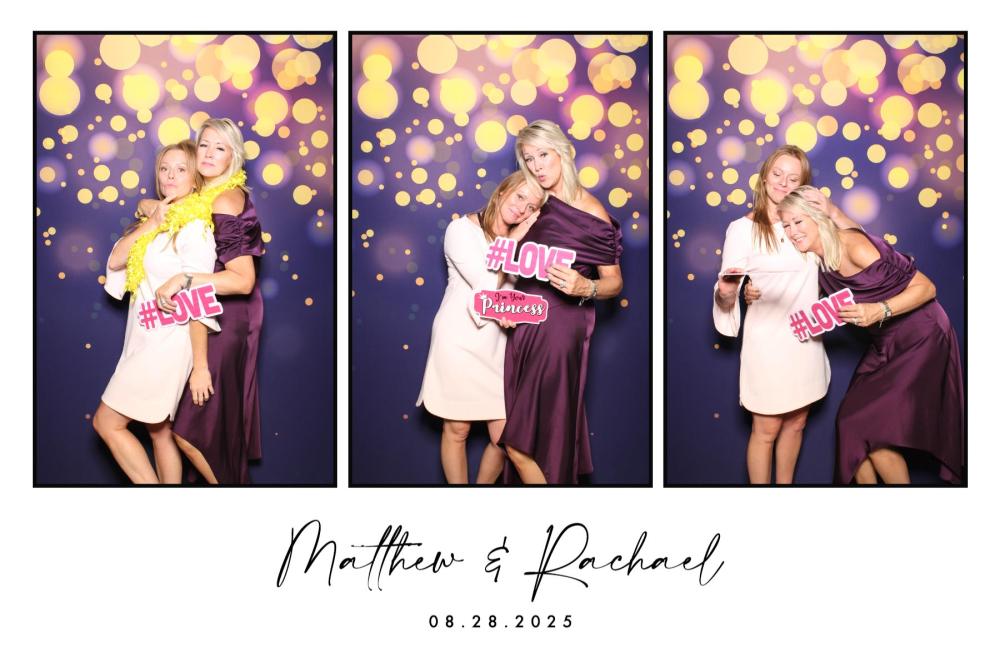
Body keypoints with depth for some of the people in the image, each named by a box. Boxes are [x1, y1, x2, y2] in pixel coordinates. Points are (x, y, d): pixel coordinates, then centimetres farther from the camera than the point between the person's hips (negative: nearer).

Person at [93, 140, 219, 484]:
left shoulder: (193, 226, -13)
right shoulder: (157, 220, 13)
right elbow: (115, 260, 2)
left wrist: (200, 366, -21)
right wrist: (150, 223, -13)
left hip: (169, 343, -8)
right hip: (149, 340, 8)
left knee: (107, 422, -3)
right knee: (158, 429, 13)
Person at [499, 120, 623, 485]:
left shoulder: (590, 213, -10)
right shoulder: (538, 205, 9)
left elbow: (614, 281, -6)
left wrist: (584, 288, -25)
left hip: (559, 327, -7)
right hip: (524, 322, 7)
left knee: (521, 443, -7)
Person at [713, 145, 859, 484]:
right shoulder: (743, 228, -8)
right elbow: (725, 298, -12)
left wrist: (832, 211, -12)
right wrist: (726, 293, -35)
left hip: (807, 339, 5)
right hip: (768, 341, -4)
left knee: (796, 422, 16)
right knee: (766, 429, 4)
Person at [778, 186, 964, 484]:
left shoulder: (852, 244, -23)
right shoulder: (820, 260, 0)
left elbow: (926, 288, -20)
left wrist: (878, 311, -37)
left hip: (921, 341, -7)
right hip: (886, 346, 8)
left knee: (871, 427, -11)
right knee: (851, 422, 3)